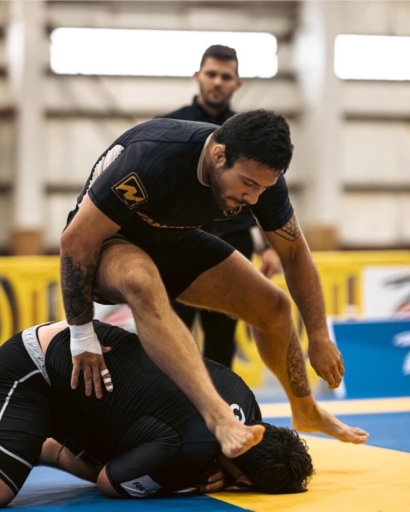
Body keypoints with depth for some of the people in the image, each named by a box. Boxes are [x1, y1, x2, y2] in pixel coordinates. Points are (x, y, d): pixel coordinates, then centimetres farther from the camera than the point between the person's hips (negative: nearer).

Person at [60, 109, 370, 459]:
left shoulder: (260, 174, -21)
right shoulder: (153, 158, -39)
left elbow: (294, 253, -4)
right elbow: (75, 240, -31)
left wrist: (319, 336, -4)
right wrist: (83, 339, -27)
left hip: (172, 239, 6)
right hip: (106, 240, -6)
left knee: (273, 306, 4)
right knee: (141, 280, -41)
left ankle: (306, 411, 31)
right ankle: (218, 416, -48)